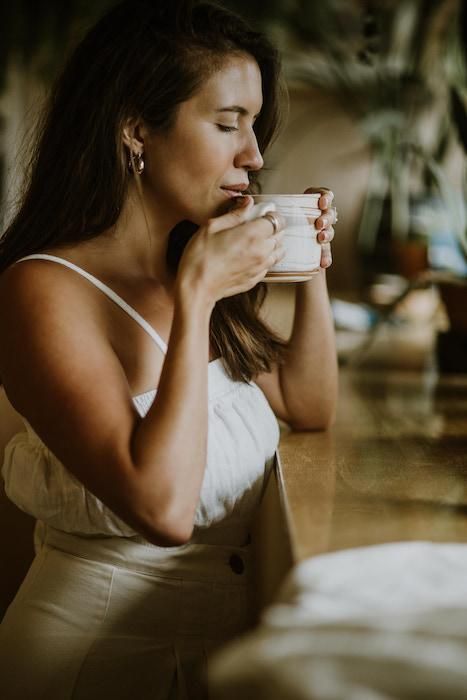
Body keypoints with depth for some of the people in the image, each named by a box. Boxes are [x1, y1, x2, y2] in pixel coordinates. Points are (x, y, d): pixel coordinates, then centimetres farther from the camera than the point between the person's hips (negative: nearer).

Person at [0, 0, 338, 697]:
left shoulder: (194, 272, 6)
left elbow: (309, 407, 17)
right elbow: (163, 507, -29)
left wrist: (312, 269, 3)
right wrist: (196, 298, -25)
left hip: (230, 630, 7)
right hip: (104, 643, -7)